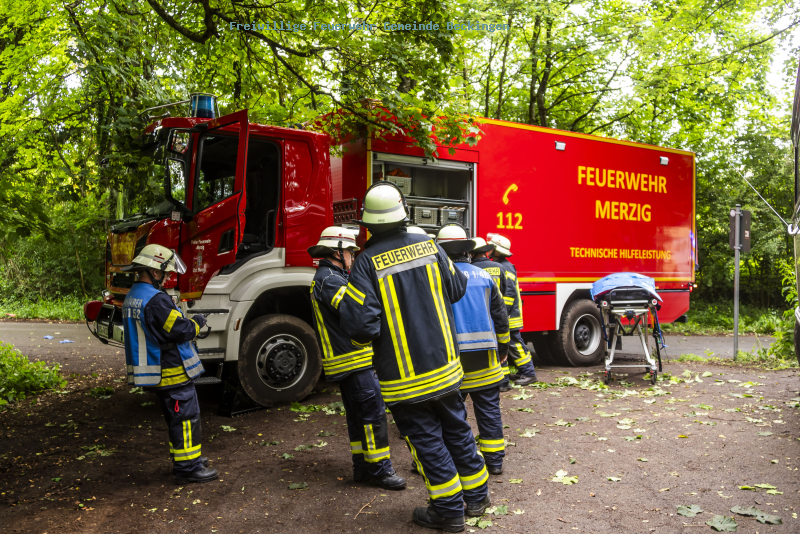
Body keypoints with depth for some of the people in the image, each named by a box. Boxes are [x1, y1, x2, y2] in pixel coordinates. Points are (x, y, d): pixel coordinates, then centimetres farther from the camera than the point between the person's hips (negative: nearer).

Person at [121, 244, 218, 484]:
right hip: (172, 372, -10)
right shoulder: (156, 300, -22)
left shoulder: (132, 297, 11)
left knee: (176, 417, 19)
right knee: (186, 417, -2)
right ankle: (188, 468, 3)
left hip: (157, 373, 10)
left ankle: (186, 457, 30)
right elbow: (180, 330, -23)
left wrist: (187, 323, 11)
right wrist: (197, 323, -4)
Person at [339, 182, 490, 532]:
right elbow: (456, 289, 8)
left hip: (403, 375, -4)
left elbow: (359, 322, -22)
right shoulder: (427, 244, -3)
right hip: (443, 366, 5)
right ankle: (476, 496, 35)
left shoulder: (367, 262, -17)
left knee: (426, 440, 9)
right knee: (456, 428, 20)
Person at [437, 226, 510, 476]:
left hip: (452, 357, -3)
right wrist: (503, 348, 19)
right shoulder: (484, 276, 5)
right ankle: (495, 460, 18)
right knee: (489, 409, 11)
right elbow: (500, 316, 9)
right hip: (485, 358, 3)